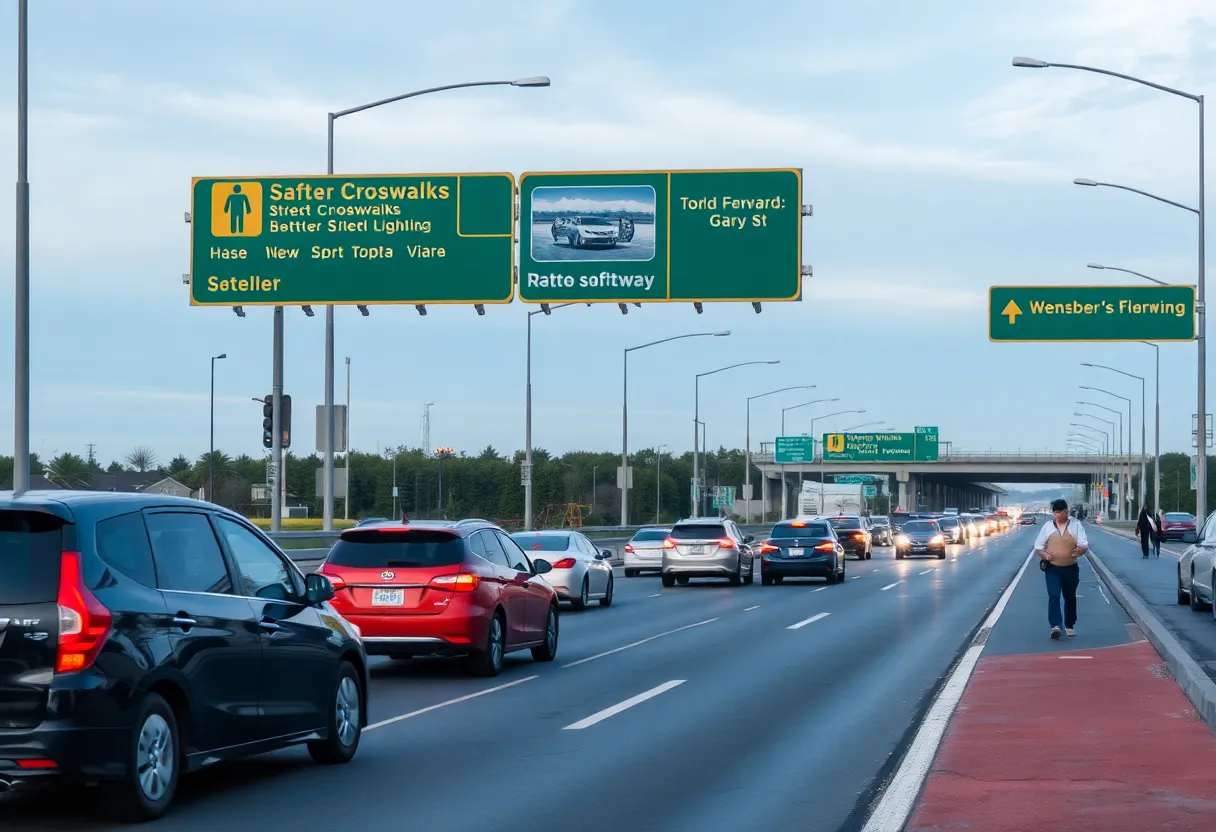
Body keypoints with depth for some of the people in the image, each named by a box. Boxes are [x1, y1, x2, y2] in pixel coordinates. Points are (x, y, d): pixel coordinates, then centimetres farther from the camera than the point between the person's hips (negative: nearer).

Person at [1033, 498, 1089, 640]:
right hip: (1052, 568, -1)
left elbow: (1084, 545, -7)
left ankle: (1070, 625, 29)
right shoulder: (1047, 526, 3)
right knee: (1054, 596, -15)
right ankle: (1055, 626, -24)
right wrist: (1044, 554, -14)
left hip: (1071, 568, 1)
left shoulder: (1076, 525, -1)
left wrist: (1080, 550, -32)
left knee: (1070, 597, 13)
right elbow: (1038, 546, 8)